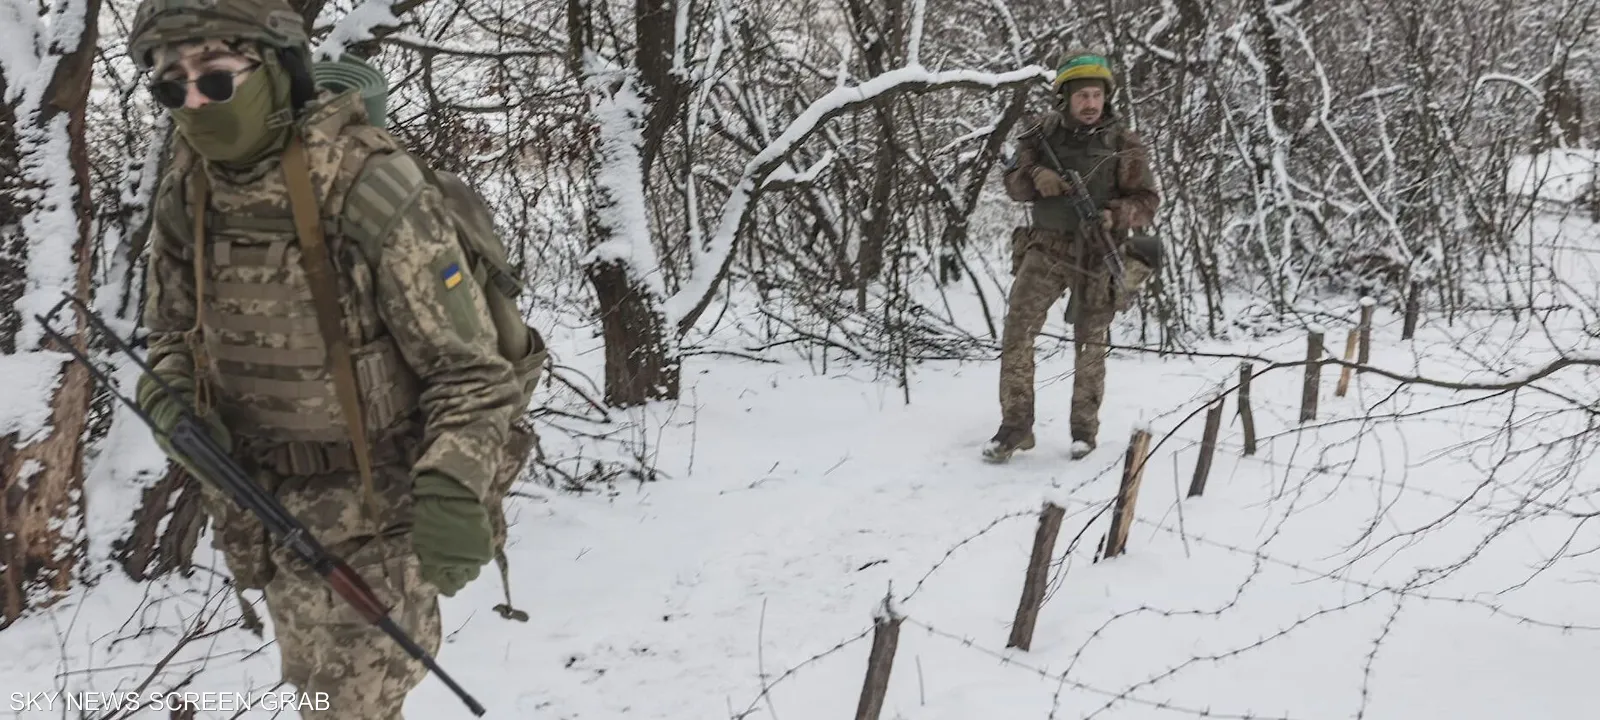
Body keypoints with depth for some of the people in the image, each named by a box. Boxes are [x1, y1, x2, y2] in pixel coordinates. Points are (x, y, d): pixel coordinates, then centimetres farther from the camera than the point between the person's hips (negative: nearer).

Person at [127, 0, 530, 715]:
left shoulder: (366, 183, -24)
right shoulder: (185, 192, -5)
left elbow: (468, 368, -21)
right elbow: (173, 334, 11)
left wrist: (453, 489, -34)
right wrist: (172, 405, -10)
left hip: (374, 505, -6)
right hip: (259, 503, 6)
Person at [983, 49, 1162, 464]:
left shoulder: (1123, 144, -4)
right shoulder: (1042, 133, 1)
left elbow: (1148, 200, -2)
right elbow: (1013, 184, 6)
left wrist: (1117, 214, -23)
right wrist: (1035, 177, -17)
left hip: (1098, 254, -1)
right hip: (1047, 247, 1)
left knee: (1091, 344, 6)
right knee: (1017, 331, -10)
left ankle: (1084, 430, 21)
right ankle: (1015, 425, -2)